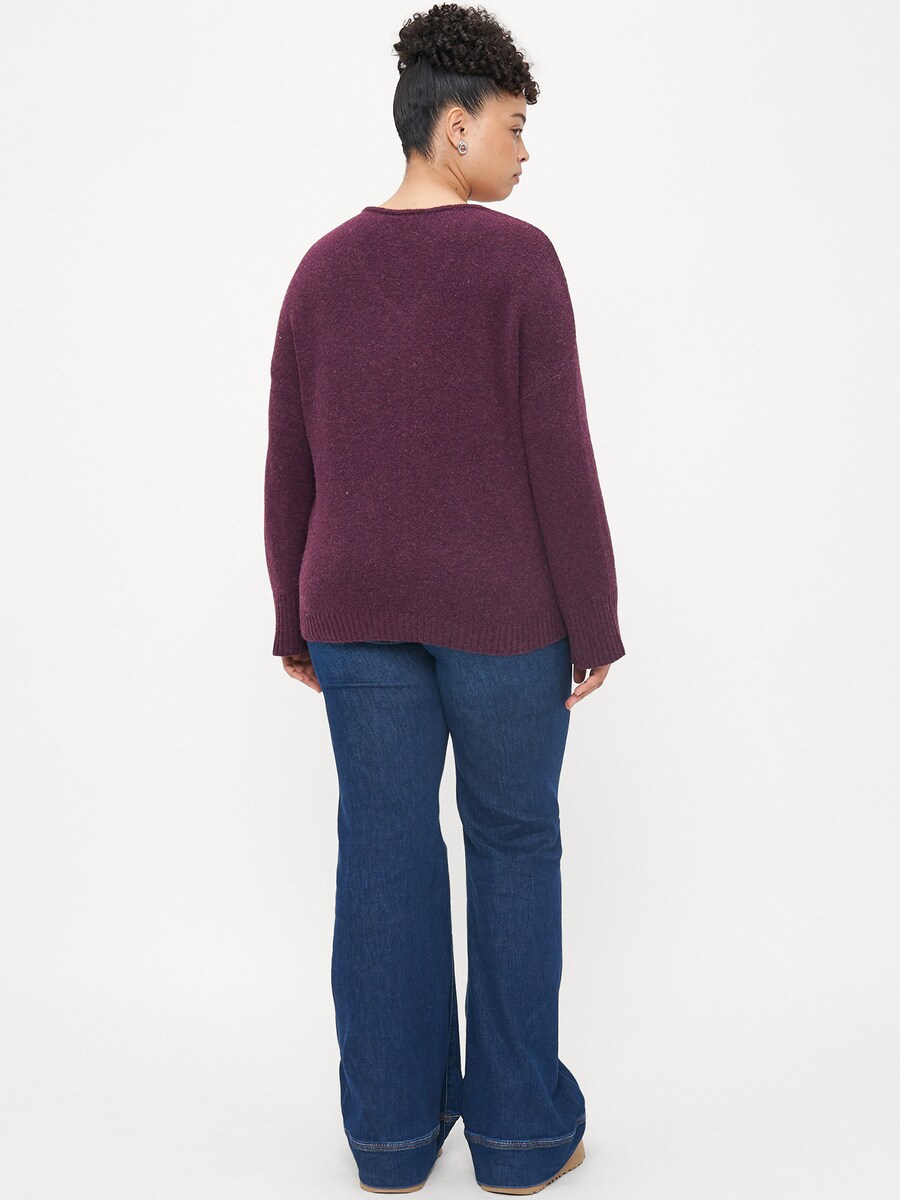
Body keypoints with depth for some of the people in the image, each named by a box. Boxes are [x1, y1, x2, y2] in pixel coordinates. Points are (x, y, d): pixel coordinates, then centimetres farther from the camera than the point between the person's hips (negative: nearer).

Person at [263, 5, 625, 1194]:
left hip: (358, 607, 4)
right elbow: (558, 457, -14)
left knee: (385, 855, 11)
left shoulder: (324, 267, 3)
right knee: (515, 842, 11)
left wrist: (297, 621, 13)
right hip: (500, 608, -3)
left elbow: (290, 466, 4)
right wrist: (595, 623, -5)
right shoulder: (518, 258, -11)